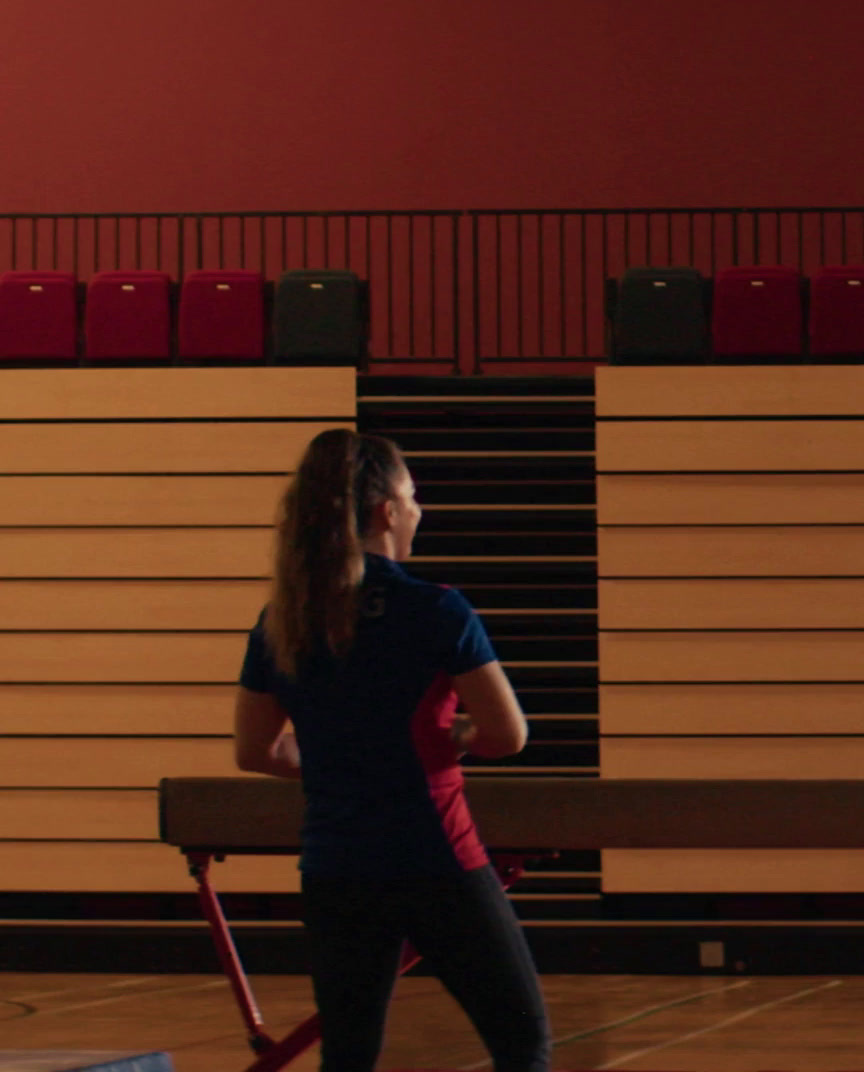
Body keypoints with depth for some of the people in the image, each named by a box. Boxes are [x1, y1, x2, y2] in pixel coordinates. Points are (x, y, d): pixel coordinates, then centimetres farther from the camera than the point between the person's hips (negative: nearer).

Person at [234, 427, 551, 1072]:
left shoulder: (279, 626, 3)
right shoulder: (436, 612, -12)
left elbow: (256, 751, 11)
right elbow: (508, 734, -11)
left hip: (334, 874, 5)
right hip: (439, 865, -5)